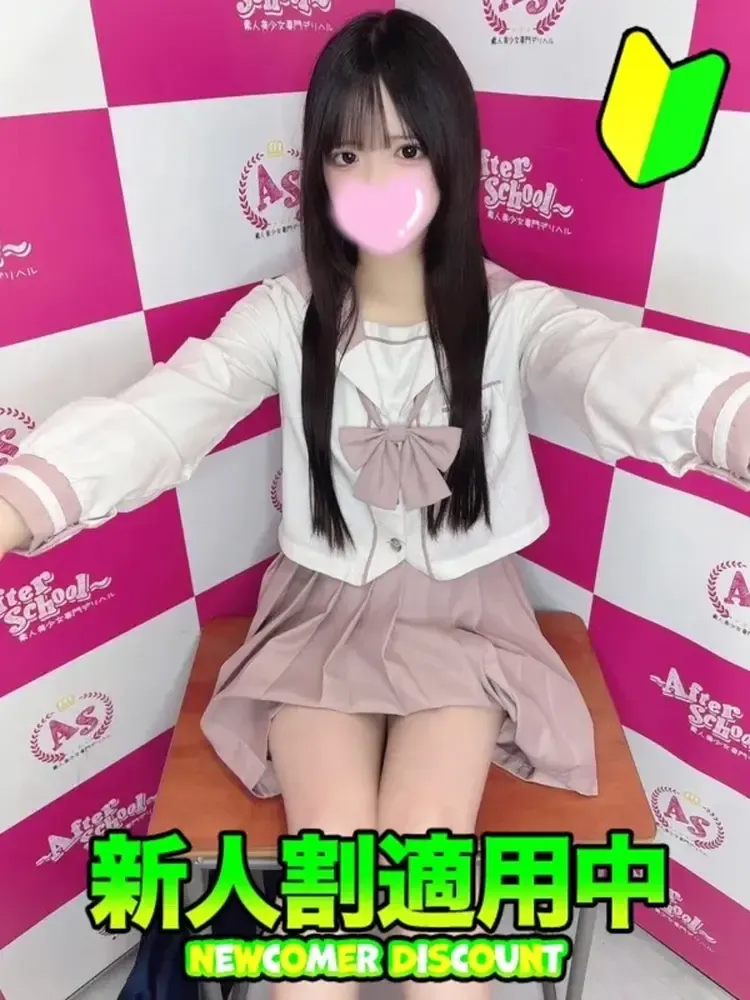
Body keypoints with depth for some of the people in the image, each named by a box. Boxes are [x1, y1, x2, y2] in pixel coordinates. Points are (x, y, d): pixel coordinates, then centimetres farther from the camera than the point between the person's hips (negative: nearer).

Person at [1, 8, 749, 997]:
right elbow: (164, 411, -22)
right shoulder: (286, 314, -8)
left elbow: (622, 367, -30)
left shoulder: (509, 312, -10)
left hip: (464, 613, 0)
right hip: (325, 612, 1)